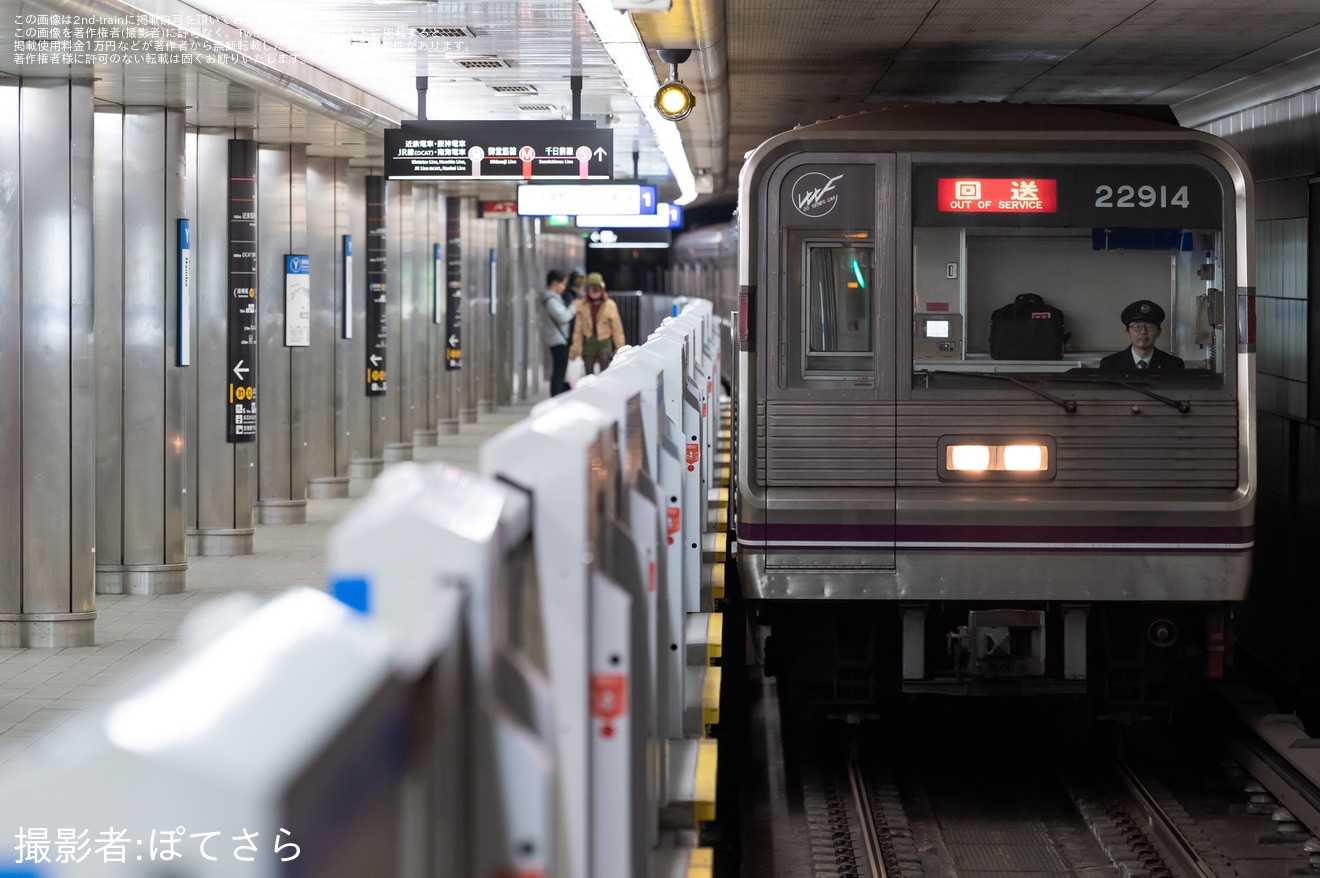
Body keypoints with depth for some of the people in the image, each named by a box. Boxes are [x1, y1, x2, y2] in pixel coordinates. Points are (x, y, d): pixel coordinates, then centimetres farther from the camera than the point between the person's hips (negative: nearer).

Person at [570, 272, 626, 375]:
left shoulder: (610, 305, -5)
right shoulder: (581, 305, -3)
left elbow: (617, 328, 0)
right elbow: (578, 329, 2)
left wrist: (620, 348, 0)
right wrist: (576, 348, 1)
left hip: (604, 343, -2)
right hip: (588, 343, 2)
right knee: (589, 374, 11)